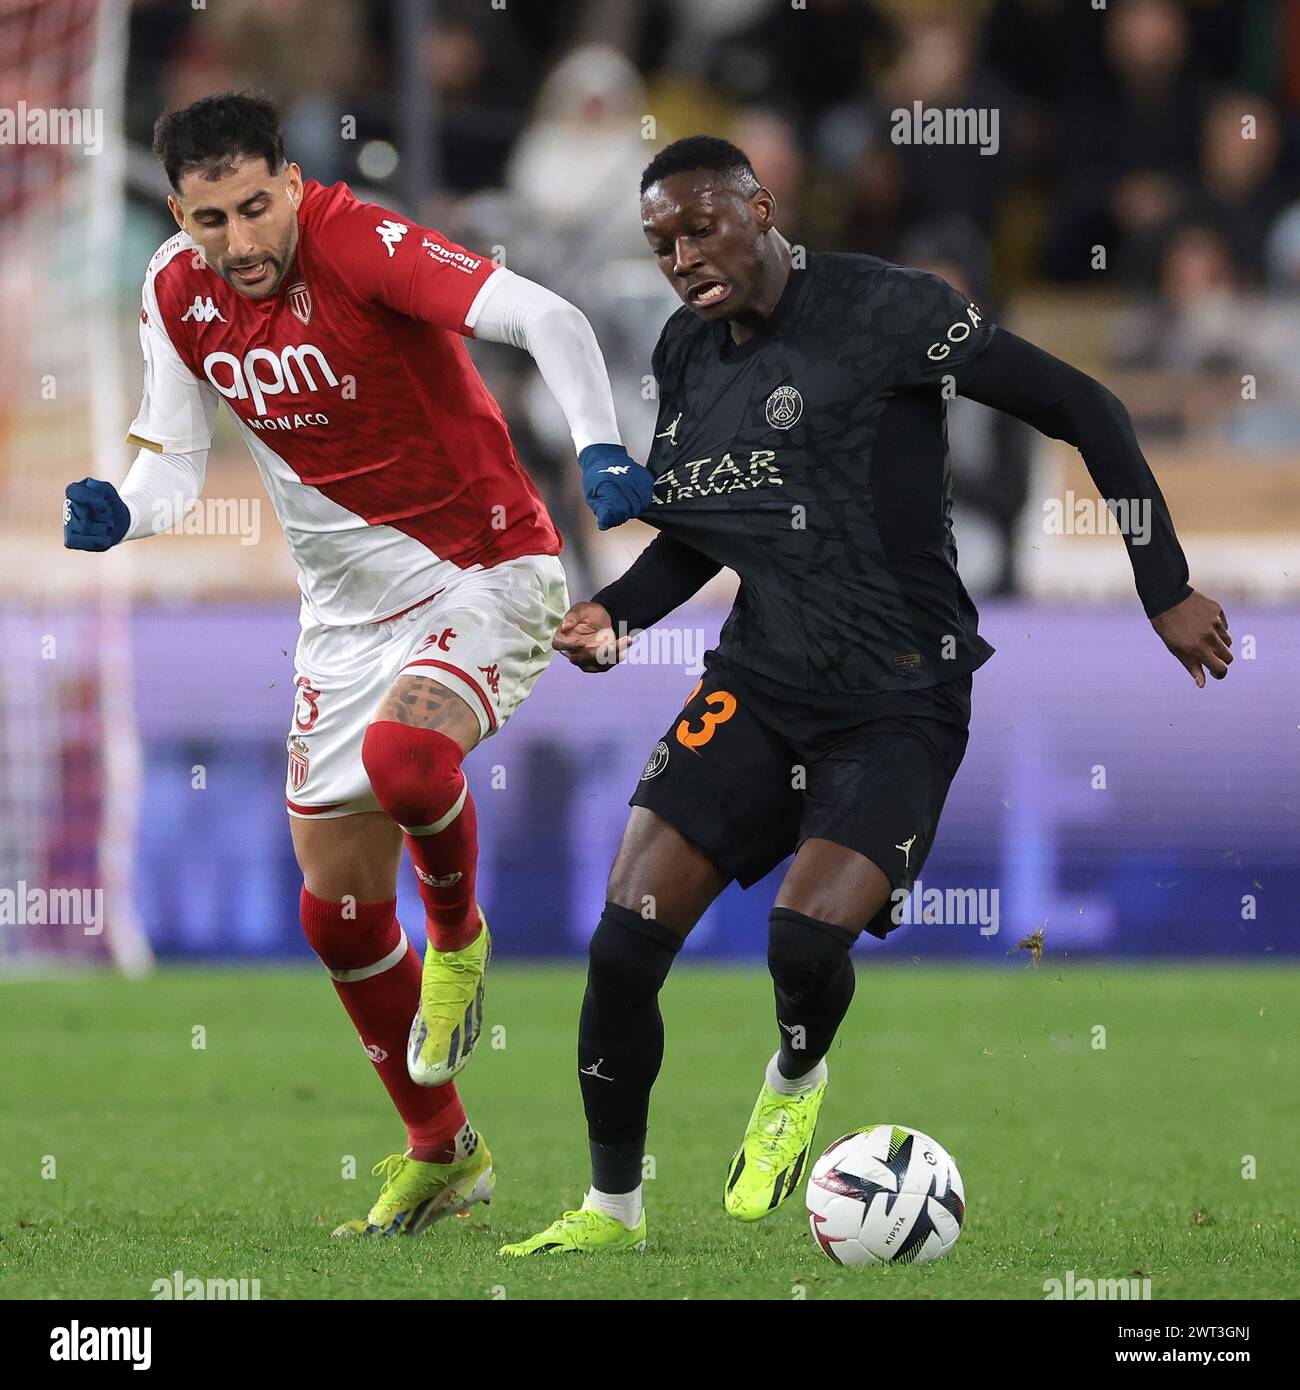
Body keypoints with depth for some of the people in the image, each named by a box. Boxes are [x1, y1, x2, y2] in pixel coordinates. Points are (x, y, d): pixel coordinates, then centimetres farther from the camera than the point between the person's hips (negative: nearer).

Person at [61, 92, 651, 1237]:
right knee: (339, 913, 7)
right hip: (349, 614, 7)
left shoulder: (359, 243, -23)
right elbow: (175, 467, 4)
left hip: (486, 572, -7)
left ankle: (458, 941, -3)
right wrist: (117, 516, -18)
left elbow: (548, 318, -33)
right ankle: (441, 1154, 27)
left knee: (403, 755, -37)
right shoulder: (179, 297, -3)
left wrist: (598, 445, -49)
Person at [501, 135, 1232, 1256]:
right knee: (624, 945, -9)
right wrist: (614, 612, 4)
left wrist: (1166, 589, -9)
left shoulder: (884, 311, -13)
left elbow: (1082, 408, -9)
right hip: (756, 687, 5)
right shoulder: (688, 354, 8)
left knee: (807, 941, -25)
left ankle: (796, 1082, 12)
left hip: (899, 705, -5)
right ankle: (612, 1210, 10)